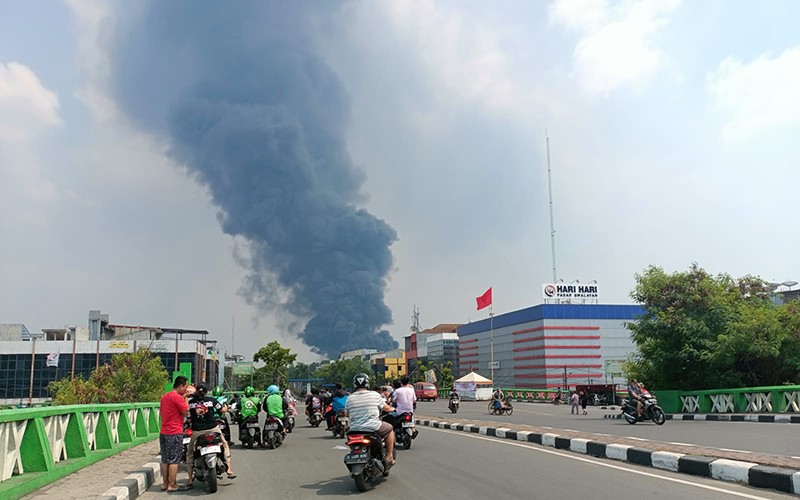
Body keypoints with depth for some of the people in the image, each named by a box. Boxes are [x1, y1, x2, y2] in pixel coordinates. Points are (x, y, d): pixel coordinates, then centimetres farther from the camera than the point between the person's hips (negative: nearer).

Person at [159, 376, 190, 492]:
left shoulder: (164, 397, 14)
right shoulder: (177, 397, -15)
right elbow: (186, 411, -11)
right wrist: (185, 398, -2)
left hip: (163, 432, 9)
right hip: (175, 433, -9)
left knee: (165, 460, 12)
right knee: (174, 460, -3)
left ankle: (165, 484, 18)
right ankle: (172, 485, 0)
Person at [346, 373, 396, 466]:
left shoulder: (349, 398, 0)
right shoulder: (375, 395, -5)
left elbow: (347, 414, 11)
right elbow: (386, 408, 6)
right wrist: (392, 409, 29)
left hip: (355, 430, 3)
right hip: (373, 428, -3)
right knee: (389, 428, 23)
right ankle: (389, 457, 21)